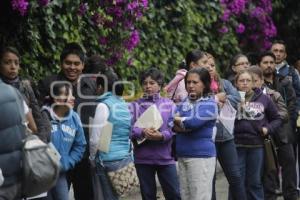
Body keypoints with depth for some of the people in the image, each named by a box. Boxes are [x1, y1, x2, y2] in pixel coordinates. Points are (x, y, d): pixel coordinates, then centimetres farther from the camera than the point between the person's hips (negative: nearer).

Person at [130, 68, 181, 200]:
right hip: (143, 158, 0)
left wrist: (162, 136, -22)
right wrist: (142, 132, -22)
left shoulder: (169, 104, 7)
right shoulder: (135, 106, 7)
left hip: (165, 156, 0)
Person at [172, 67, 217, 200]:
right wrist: (187, 125, -15)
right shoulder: (184, 103, 14)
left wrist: (178, 120, -1)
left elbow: (193, 122, -20)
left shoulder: (209, 104, -6)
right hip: (182, 156, 7)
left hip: (202, 156, -7)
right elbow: (173, 126, 4)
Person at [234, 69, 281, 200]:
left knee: (255, 182, 13)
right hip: (236, 145, -2)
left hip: (257, 146, 2)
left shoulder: (263, 99, 3)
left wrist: (268, 129, -4)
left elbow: (276, 119, 12)